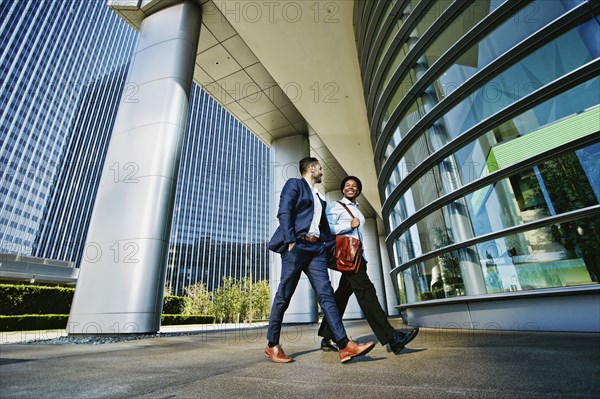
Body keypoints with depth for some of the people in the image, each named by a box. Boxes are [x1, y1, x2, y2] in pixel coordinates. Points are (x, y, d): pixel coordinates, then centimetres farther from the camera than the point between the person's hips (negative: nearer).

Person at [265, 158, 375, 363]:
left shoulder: (318, 196, 27)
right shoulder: (294, 184, 5)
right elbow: (284, 213, -8)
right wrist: (291, 241, -17)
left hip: (316, 247, 7)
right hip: (297, 245, -7)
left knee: (325, 293, -4)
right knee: (284, 296, -1)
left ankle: (345, 346, -7)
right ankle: (272, 345, 13)